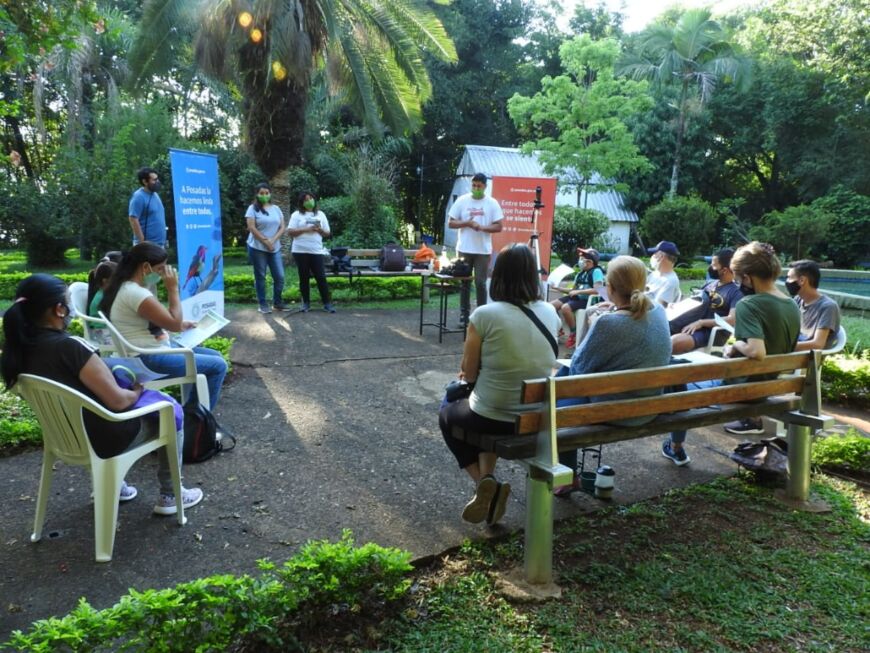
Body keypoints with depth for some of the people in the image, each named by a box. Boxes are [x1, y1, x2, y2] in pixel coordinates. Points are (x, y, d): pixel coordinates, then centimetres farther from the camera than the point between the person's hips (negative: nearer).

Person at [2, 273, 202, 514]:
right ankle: (169, 496, 19)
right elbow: (118, 401, -25)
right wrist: (137, 392, -4)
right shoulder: (69, 347, -30)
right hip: (103, 439, -8)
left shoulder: (20, 348, -5)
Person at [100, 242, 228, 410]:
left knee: (215, 356, 12)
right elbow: (174, 324, -20)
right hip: (148, 357, -11)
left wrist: (181, 324, 9)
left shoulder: (126, 286, 8)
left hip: (153, 347, 11)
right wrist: (173, 288, -14)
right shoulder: (136, 293, -24)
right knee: (218, 366, -13)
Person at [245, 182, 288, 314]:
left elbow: (282, 227, 6)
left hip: (275, 248, 4)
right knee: (260, 276, 2)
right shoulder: (253, 208, -2)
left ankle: (277, 302, 17)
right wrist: (265, 241, -13)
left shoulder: (276, 208, 11)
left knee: (280, 276, 2)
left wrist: (273, 240, -9)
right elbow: (251, 228, -11)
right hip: (257, 248, -4)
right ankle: (262, 304, 9)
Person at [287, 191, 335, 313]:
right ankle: (306, 303, 13)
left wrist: (320, 230, -8)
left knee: (321, 277, -4)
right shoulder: (297, 214, 5)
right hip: (300, 251, -1)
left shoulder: (320, 214, 13)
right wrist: (305, 229, -14)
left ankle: (327, 303, 0)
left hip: (316, 251, 1)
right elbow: (290, 231, -4)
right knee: (304, 277, 4)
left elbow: (327, 233, 14)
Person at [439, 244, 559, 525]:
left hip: (495, 416, -5)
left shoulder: (484, 314, -16)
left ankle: (484, 482, 11)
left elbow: (469, 373, -7)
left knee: (448, 414, 28)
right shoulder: (550, 312, 0)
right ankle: (487, 480, 27)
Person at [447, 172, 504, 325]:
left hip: (483, 251, -1)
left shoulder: (492, 203, 0)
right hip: (464, 249, 1)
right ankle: (464, 314, 15)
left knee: (480, 283, 1)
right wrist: (467, 223, -15)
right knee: (464, 283, 7)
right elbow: (450, 223, 1)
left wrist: (482, 227, -18)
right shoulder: (462, 201, 2)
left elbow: (498, 227, -2)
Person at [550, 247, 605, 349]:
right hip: (577, 298, 8)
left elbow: (597, 290, -23)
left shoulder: (596, 271, -11)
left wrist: (578, 291, -20)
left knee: (565, 308, -32)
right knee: (551, 305, -5)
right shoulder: (581, 273, 13)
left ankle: (574, 334, -13)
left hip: (588, 300, -8)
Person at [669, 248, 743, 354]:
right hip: (687, 325, 9)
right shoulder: (710, 284, 21)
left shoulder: (736, 292, -3)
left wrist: (701, 322, -20)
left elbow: (732, 320, -16)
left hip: (707, 331, -9)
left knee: (674, 342, -38)